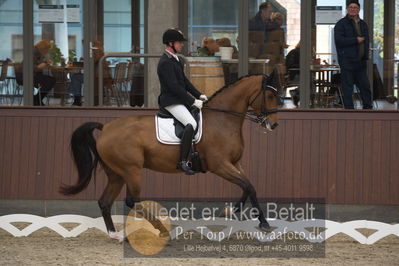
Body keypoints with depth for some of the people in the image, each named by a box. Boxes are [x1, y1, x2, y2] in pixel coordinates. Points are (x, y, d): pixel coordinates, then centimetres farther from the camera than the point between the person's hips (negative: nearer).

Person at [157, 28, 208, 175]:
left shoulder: (176, 59, 16)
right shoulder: (165, 62, -17)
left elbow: (184, 80, 22)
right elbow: (174, 86, -22)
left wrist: (199, 95, 11)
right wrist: (192, 101, -20)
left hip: (181, 99, 11)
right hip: (171, 101, -11)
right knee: (191, 124, -28)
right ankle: (183, 161, -28)